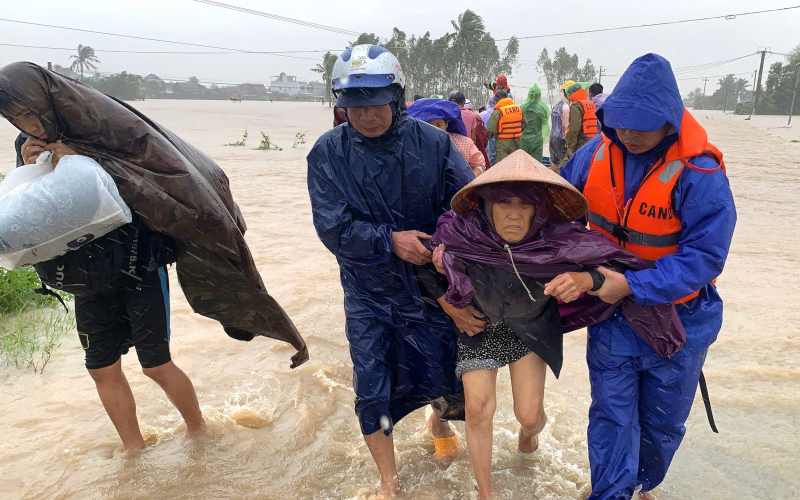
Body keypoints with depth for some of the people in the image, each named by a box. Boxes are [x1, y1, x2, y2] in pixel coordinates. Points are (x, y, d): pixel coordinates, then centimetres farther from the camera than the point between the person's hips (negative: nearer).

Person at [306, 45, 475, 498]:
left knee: (441, 380, 14)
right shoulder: (328, 153, -8)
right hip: (368, 295, 0)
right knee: (373, 395, 6)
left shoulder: (432, 142, -9)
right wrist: (391, 240, -23)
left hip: (430, 287, 0)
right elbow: (333, 226, -13)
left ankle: (440, 420, 53)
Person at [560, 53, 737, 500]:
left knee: (661, 423, 19)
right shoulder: (598, 152, -11)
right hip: (611, 312, 2)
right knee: (611, 416, 10)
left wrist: (632, 286, -32)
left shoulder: (700, 175, -25)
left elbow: (704, 257, -25)